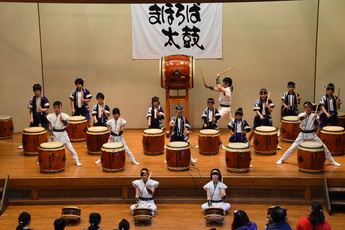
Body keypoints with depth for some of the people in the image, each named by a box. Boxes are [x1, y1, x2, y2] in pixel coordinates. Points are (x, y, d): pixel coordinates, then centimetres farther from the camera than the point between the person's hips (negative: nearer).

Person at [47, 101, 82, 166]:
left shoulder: (64, 115, -5)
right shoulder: (50, 116, -2)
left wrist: (62, 120, -27)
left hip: (63, 133, -1)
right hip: (55, 134, 1)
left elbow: (67, 124, -11)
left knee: (70, 147, 0)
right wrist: (51, 134, -9)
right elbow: (50, 126, -1)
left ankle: (77, 161, 11)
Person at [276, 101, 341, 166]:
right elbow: (299, 118, -31)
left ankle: (332, 161, 19)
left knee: (324, 147, 1)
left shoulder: (314, 115, -5)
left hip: (312, 134, 1)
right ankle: (282, 159, 14)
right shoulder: (302, 114, -7)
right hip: (303, 134, -1)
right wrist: (303, 117, -52)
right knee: (293, 147, -2)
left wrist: (316, 119, -38)